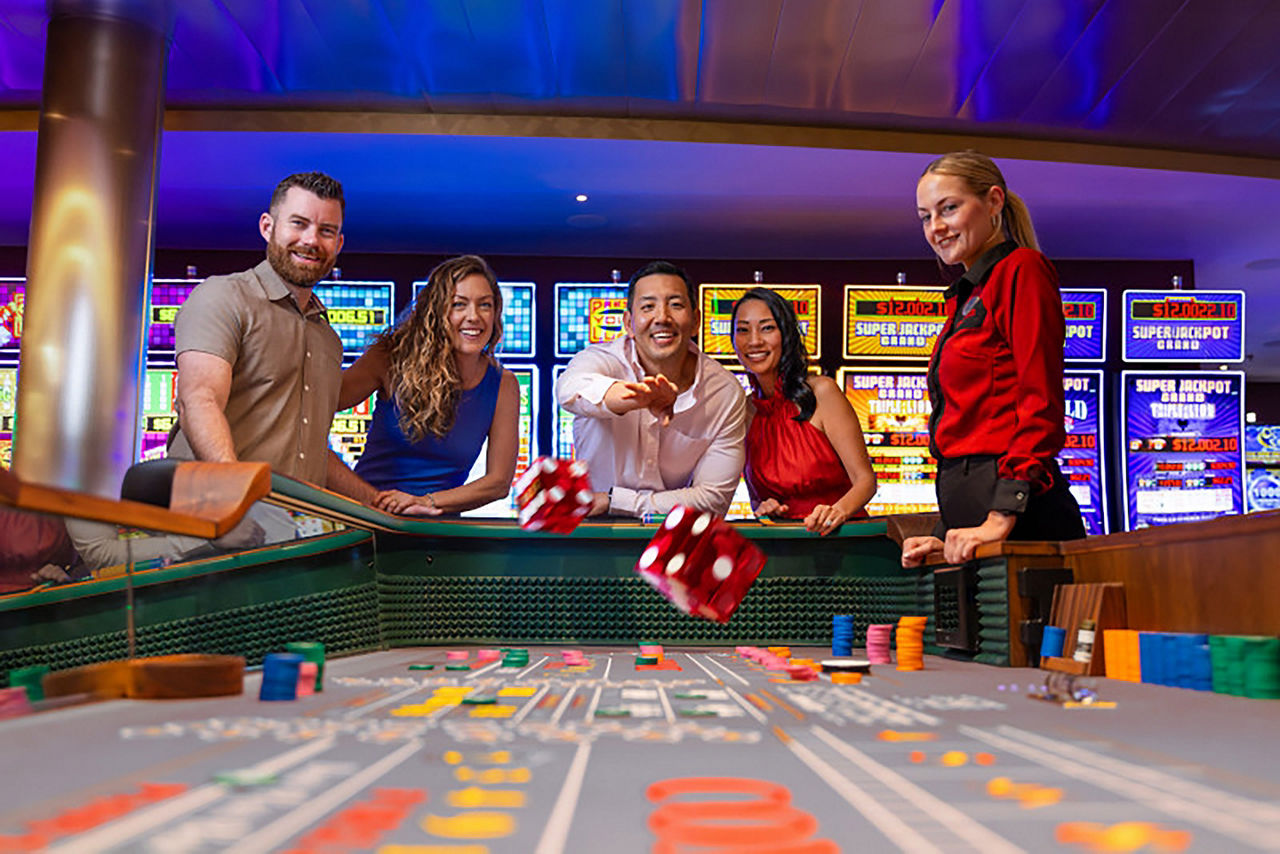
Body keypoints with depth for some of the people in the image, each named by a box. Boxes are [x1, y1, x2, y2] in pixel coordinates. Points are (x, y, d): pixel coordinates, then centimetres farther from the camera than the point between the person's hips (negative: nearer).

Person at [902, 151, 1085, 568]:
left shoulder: (1021, 269, -4)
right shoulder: (965, 298, 20)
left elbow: (1039, 402, -13)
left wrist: (1001, 519, -20)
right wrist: (949, 535, 12)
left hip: (1019, 516, -8)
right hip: (968, 509, 8)